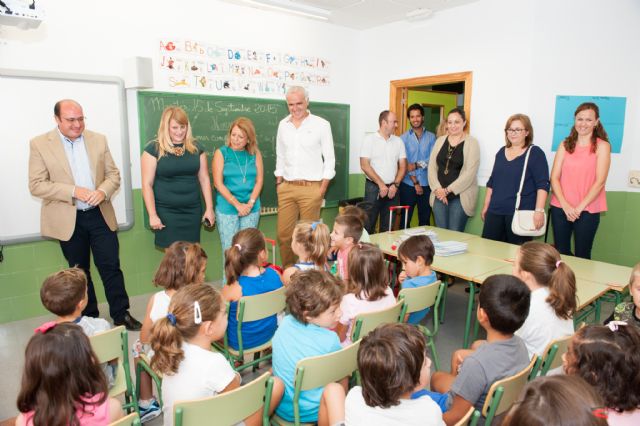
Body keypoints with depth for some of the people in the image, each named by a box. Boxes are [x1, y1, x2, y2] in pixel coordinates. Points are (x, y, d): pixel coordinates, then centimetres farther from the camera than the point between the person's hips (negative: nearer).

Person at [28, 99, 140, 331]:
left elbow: (114, 175, 5)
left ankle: (121, 314, 15)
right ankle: (88, 318, 27)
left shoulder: (99, 140, 4)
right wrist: (74, 191, -20)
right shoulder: (40, 144, -4)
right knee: (79, 271, 13)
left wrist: (102, 192, -16)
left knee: (111, 266, 2)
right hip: (69, 220, -1)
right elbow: (36, 185, -8)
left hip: (100, 215, 1)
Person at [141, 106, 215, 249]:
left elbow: (204, 179, 9)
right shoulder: (153, 148, -5)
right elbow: (147, 184, -5)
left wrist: (209, 208, 7)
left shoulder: (196, 148, 5)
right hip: (166, 212, -3)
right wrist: (152, 215, -8)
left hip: (192, 211, 3)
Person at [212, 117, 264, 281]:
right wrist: (237, 204, -10)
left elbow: (259, 181, 4)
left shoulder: (255, 154, 6)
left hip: (251, 208, 2)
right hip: (227, 209, -2)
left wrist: (250, 203, -8)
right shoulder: (221, 153, -1)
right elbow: (218, 183, -6)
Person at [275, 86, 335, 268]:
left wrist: (322, 189, -6)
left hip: (311, 188, -4)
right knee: (283, 234, 5)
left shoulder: (321, 125, -3)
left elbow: (329, 159, -2)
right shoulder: (283, 125, 10)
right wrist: (278, 183, 10)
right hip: (287, 188, 4)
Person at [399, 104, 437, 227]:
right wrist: (415, 182, -11)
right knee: (405, 219, 4)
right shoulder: (403, 138, 2)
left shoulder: (431, 137, 7)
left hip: (426, 184, 1)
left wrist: (416, 165, -18)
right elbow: (404, 163, -6)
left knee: (425, 220, 10)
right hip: (408, 184, -1)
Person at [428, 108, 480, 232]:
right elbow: (432, 167, 6)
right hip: (439, 196, 4)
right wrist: (438, 189, -7)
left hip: (460, 197, -4)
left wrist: (448, 190, -13)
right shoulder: (440, 141, 10)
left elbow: (469, 173, -11)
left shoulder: (471, 143, -4)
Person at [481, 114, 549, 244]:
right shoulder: (501, 152, 14)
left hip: (520, 212, -5)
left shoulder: (535, 153, -3)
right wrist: (486, 206, 17)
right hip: (495, 211, 5)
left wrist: (539, 210, -19)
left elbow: (543, 184, -10)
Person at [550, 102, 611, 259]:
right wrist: (565, 205, -11)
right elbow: (554, 177, 1)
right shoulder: (565, 145, 8)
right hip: (560, 208, 3)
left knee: (582, 256, 6)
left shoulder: (602, 146, -1)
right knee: (560, 253, 10)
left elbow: (600, 181, -8)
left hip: (587, 210, -3)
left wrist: (579, 207, -12)